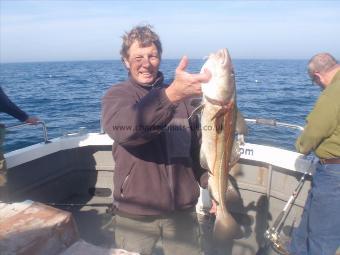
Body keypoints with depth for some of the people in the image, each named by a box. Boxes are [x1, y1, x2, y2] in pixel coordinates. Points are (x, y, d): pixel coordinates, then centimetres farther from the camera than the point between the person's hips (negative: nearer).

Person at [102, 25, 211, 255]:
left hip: (183, 208, 3)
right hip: (135, 211, -2)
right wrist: (171, 95, -44)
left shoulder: (183, 94, 3)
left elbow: (199, 145, 8)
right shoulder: (117, 95, -7)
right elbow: (123, 129, -31)